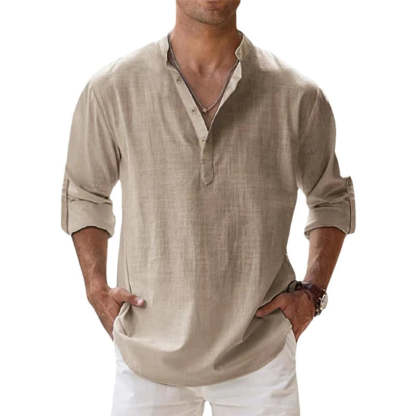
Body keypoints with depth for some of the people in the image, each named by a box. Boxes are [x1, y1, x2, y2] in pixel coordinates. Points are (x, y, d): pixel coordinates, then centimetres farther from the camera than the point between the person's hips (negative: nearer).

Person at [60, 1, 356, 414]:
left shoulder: (298, 96, -7)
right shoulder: (111, 90, -7)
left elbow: (332, 197, 10)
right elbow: (83, 194, 10)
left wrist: (311, 292, -3)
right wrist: (97, 289, -2)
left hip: (259, 355, 0)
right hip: (148, 354, 0)